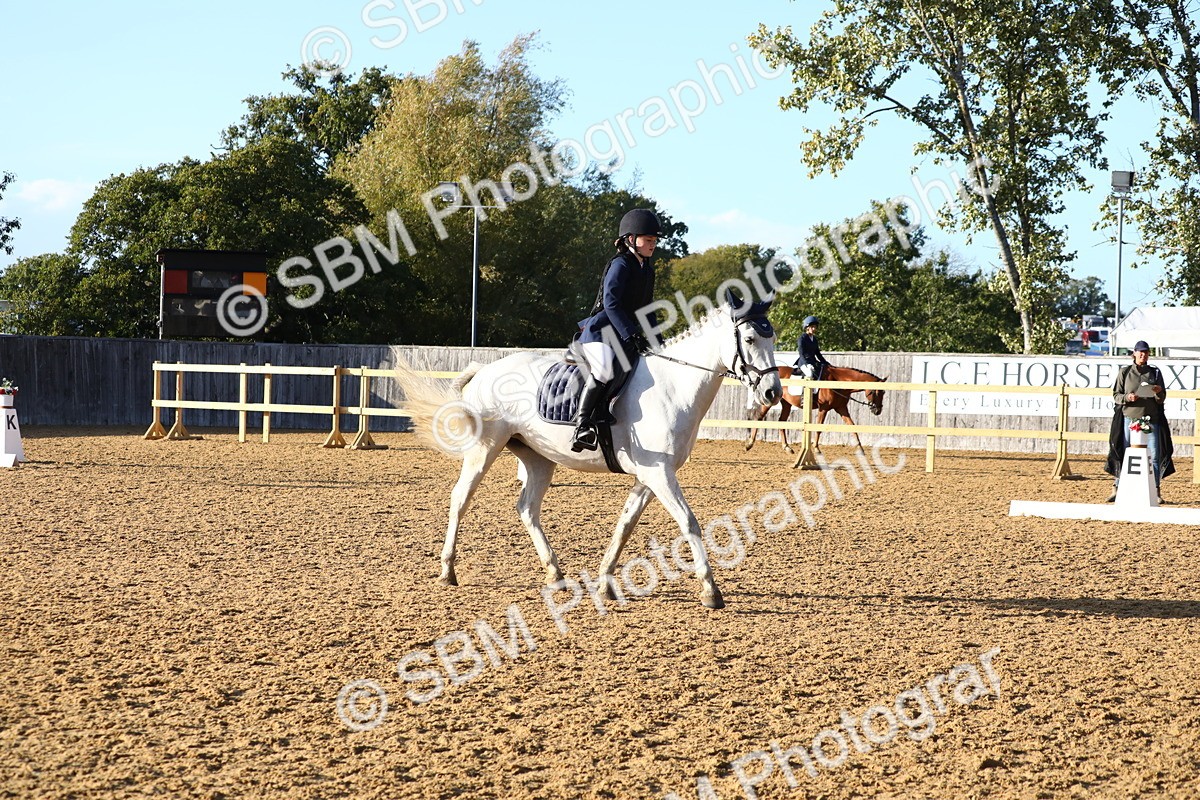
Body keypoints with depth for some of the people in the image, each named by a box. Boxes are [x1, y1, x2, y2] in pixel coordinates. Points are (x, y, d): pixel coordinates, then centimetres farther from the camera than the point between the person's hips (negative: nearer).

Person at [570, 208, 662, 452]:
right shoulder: (620, 265, -9)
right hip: (600, 332, -10)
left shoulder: (647, 269, 17)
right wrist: (632, 335, -26)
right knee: (606, 368, -35)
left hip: (624, 338, 10)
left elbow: (646, 308, 24)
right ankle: (582, 424, -36)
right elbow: (610, 303, -20)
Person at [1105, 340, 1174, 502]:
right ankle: (1116, 489, 4)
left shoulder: (1155, 373, 9)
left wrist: (1158, 393, -13)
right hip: (1129, 417, -1)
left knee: (1155, 455, -1)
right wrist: (1127, 397, -15)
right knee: (1124, 453, -2)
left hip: (1151, 419, 1)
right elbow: (1116, 395, 5)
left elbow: (1162, 399, 9)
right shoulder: (1125, 372, 5)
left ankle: (1156, 491, 5)